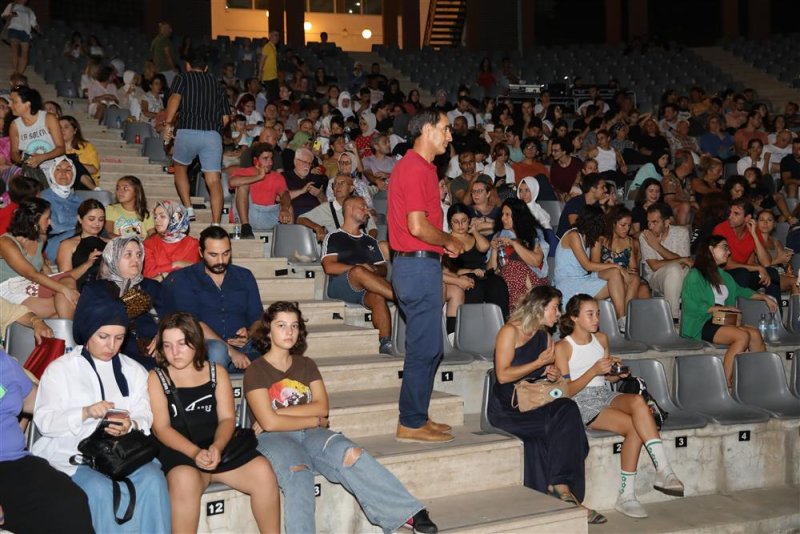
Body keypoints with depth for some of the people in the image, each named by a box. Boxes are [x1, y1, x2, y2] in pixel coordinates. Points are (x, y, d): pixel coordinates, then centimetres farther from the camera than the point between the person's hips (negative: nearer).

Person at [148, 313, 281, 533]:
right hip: (180, 451, -3)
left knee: (262, 470, -23)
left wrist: (216, 447, -18)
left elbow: (227, 418, 4)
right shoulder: (156, 378, 5)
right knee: (185, 479, -38)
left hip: (219, 446, 3)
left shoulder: (216, 372, 12)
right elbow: (161, 428, -4)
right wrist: (195, 452, -21)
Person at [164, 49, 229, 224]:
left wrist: (168, 124, -12)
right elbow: (226, 117, 17)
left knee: (180, 167, 22)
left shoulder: (183, 78, 13)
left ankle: (188, 208, 9)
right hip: (213, 135, 2)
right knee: (214, 179, -2)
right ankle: (216, 223, -12)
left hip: (187, 131, -2)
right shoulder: (217, 84, 23)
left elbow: (174, 98, -8)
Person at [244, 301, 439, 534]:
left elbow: (322, 407, 2)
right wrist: (314, 420, -2)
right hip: (274, 438, -3)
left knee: (349, 453, -28)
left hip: (311, 435, 3)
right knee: (298, 474, -38)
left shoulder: (306, 365, 16)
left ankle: (408, 513, -32)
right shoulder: (256, 370, 2)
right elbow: (269, 422, -10)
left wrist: (278, 412, -7)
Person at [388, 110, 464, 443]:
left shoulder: (414, 166, 18)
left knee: (428, 347, 15)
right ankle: (411, 423, 5)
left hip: (413, 263, 11)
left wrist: (443, 243, 11)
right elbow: (418, 227, -22)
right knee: (425, 348, -4)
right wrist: (449, 241, -6)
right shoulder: (417, 169, -14)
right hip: (420, 265, -11)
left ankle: (416, 416, 24)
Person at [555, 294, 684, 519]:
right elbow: (566, 390, -9)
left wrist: (618, 373, -1)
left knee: (638, 401, -31)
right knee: (636, 427, -28)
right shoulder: (563, 347, -4)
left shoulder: (601, 339, 15)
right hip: (582, 402, -5)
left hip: (606, 395, 5)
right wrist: (594, 370, -19)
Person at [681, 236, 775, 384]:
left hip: (722, 322, 7)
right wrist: (721, 308, -10)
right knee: (742, 336, -28)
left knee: (755, 334, -19)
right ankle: (727, 383, -28)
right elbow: (692, 306, -13)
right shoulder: (695, 275, -3)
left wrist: (765, 297, 32)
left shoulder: (724, 275, 22)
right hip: (701, 325, -7)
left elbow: (741, 291, 38)